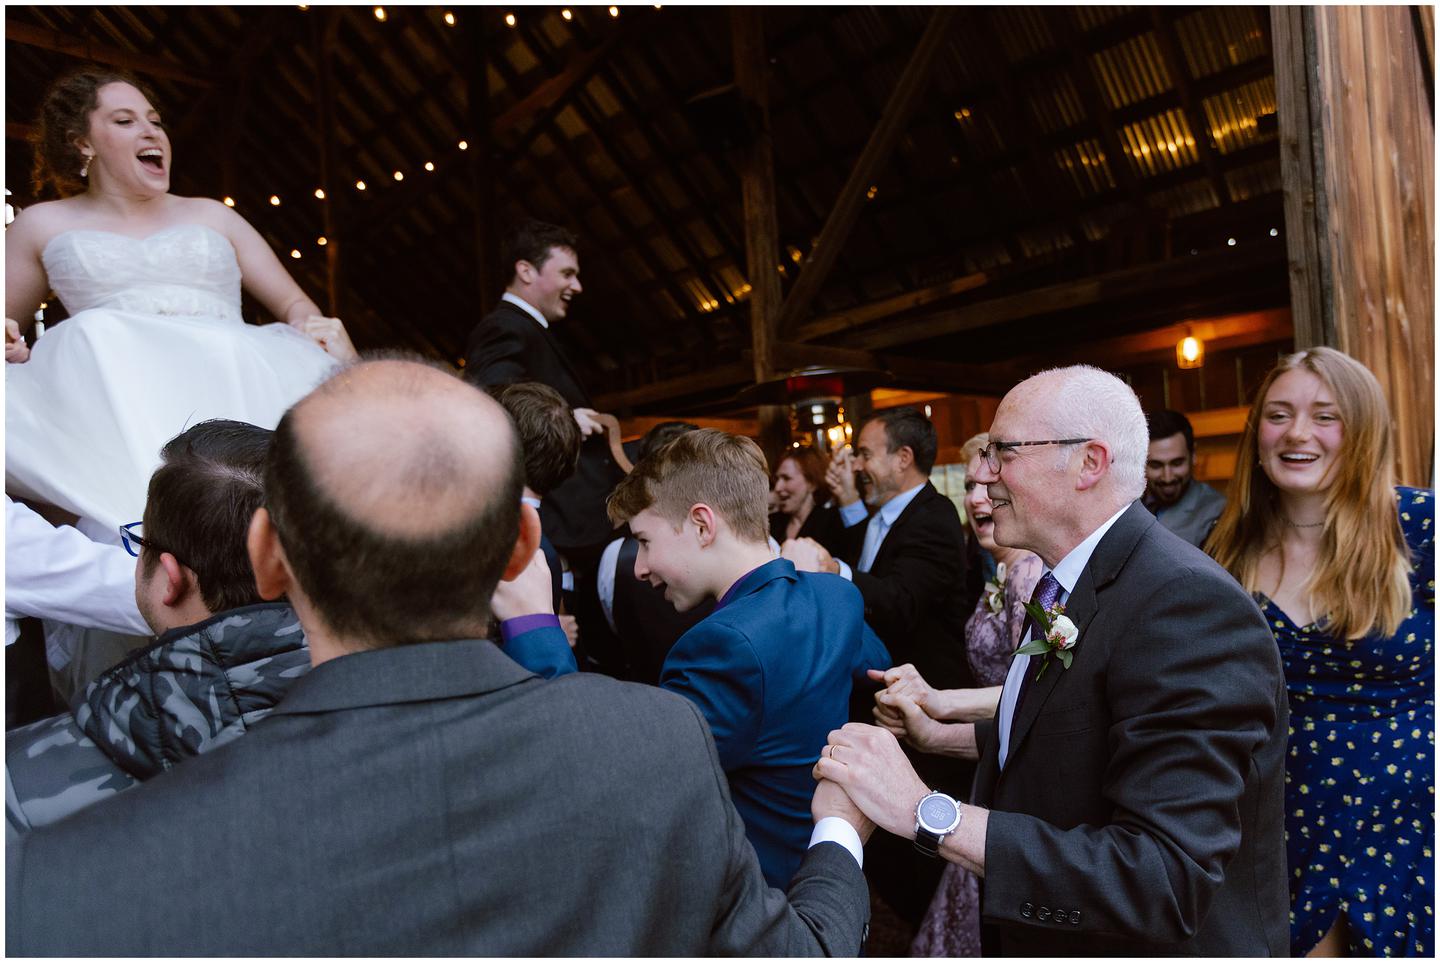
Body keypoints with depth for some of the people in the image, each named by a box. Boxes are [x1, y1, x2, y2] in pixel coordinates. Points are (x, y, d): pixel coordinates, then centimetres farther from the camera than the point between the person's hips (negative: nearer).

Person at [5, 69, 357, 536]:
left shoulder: (210, 214, 26)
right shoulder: (44, 225, 24)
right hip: (115, 390, 0)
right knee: (96, 337, -35)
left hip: (237, 375, 1)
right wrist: (10, 349, 2)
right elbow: (9, 324, 29)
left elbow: (293, 302, 22)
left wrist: (322, 330, -3)